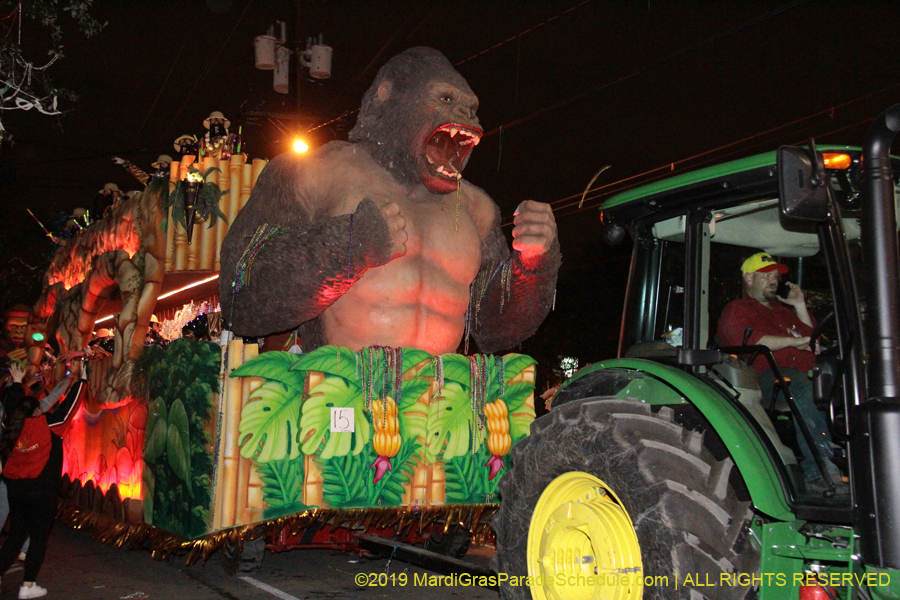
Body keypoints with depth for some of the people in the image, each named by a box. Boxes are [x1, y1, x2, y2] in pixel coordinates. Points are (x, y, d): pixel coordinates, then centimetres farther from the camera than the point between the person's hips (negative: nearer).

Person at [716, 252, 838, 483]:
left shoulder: (783, 310, 37)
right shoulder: (735, 310, 15)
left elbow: (811, 341, 35)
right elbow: (750, 340, -6)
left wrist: (800, 306, 26)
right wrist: (794, 341, -13)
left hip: (802, 373, 7)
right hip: (764, 375, -6)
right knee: (799, 386, -38)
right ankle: (820, 466, -47)